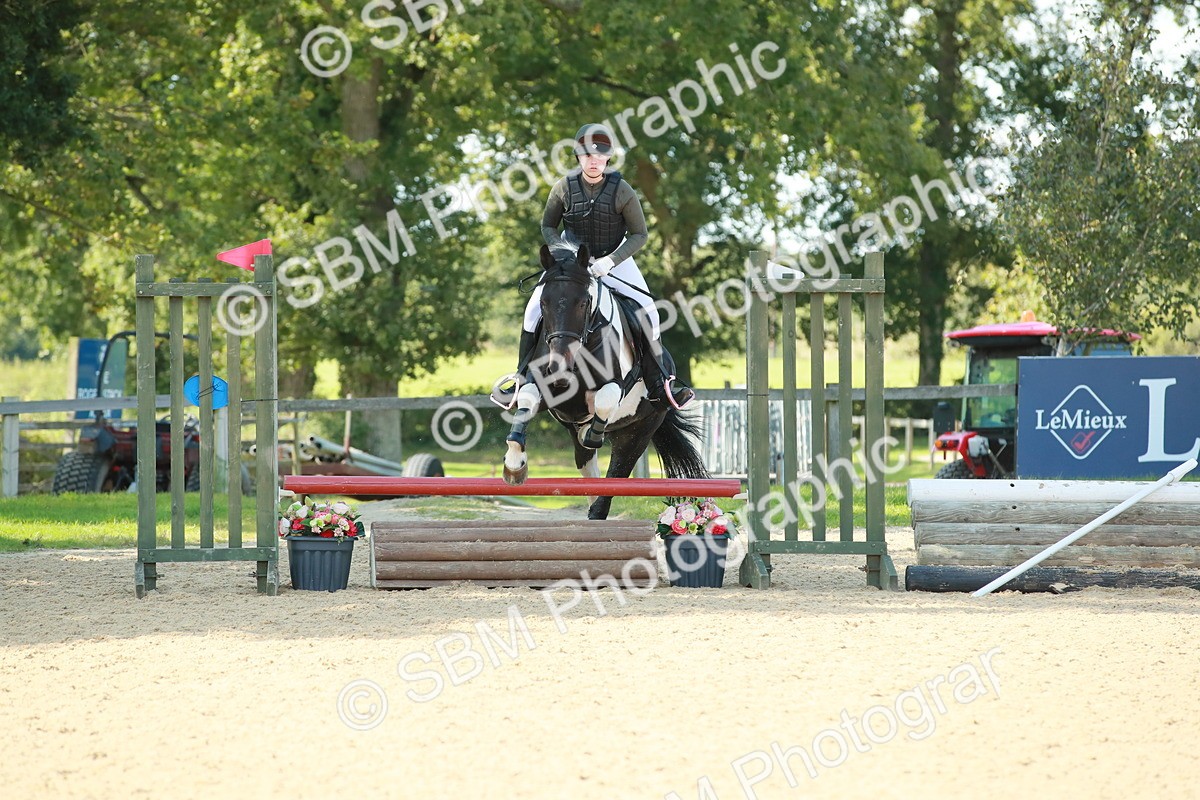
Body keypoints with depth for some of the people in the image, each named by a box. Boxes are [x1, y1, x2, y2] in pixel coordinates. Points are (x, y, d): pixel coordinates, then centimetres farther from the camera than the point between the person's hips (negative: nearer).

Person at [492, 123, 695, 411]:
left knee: (647, 311, -17)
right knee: (535, 308, -14)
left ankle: (662, 383, -9)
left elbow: (639, 235, -11)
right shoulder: (565, 187, -12)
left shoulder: (622, 191, -16)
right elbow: (548, 226, 2)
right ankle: (522, 376, -2)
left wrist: (609, 261, -24)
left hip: (614, 259, -1)